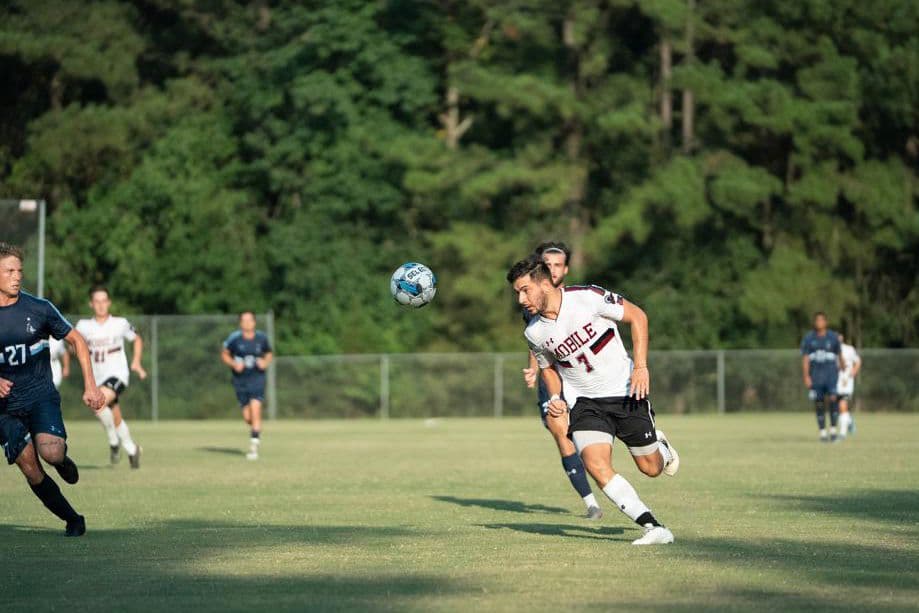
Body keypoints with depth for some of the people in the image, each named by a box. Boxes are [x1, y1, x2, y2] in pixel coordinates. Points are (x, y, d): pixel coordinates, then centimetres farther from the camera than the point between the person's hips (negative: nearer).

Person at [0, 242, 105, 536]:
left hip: (41, 397, -1)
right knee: (31, 471, -7)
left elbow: (76, 340, 6)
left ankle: (62, 458, 9)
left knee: (50, 452, -28)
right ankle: (73, 520, 11)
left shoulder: (38, 309, -5)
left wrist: (89, 385, 0)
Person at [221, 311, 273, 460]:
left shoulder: (262, 338, -1)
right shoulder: (234, 338, -6)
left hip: (257, 379, -1)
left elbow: (269, 354, 16)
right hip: (240, 380, 1)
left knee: (255, 410, -17)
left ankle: (254, 447, -14)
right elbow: (224, 355, 7)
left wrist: (265, 362, -5)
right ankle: (256, 430, 38)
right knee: (247, 416, 2)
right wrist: (233, 364, -11)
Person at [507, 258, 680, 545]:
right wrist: (555, 398, -5)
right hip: (583, 402, 2)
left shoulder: (588, 297, -20)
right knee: (596, 465, -22)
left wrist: (641, 366, -15)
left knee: (651, 468, 7)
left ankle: (660, 447, 45)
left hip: (626, 392, -2)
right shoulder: (534, 333, -6)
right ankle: (654, 528, -18)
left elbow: (637, 316, -8)